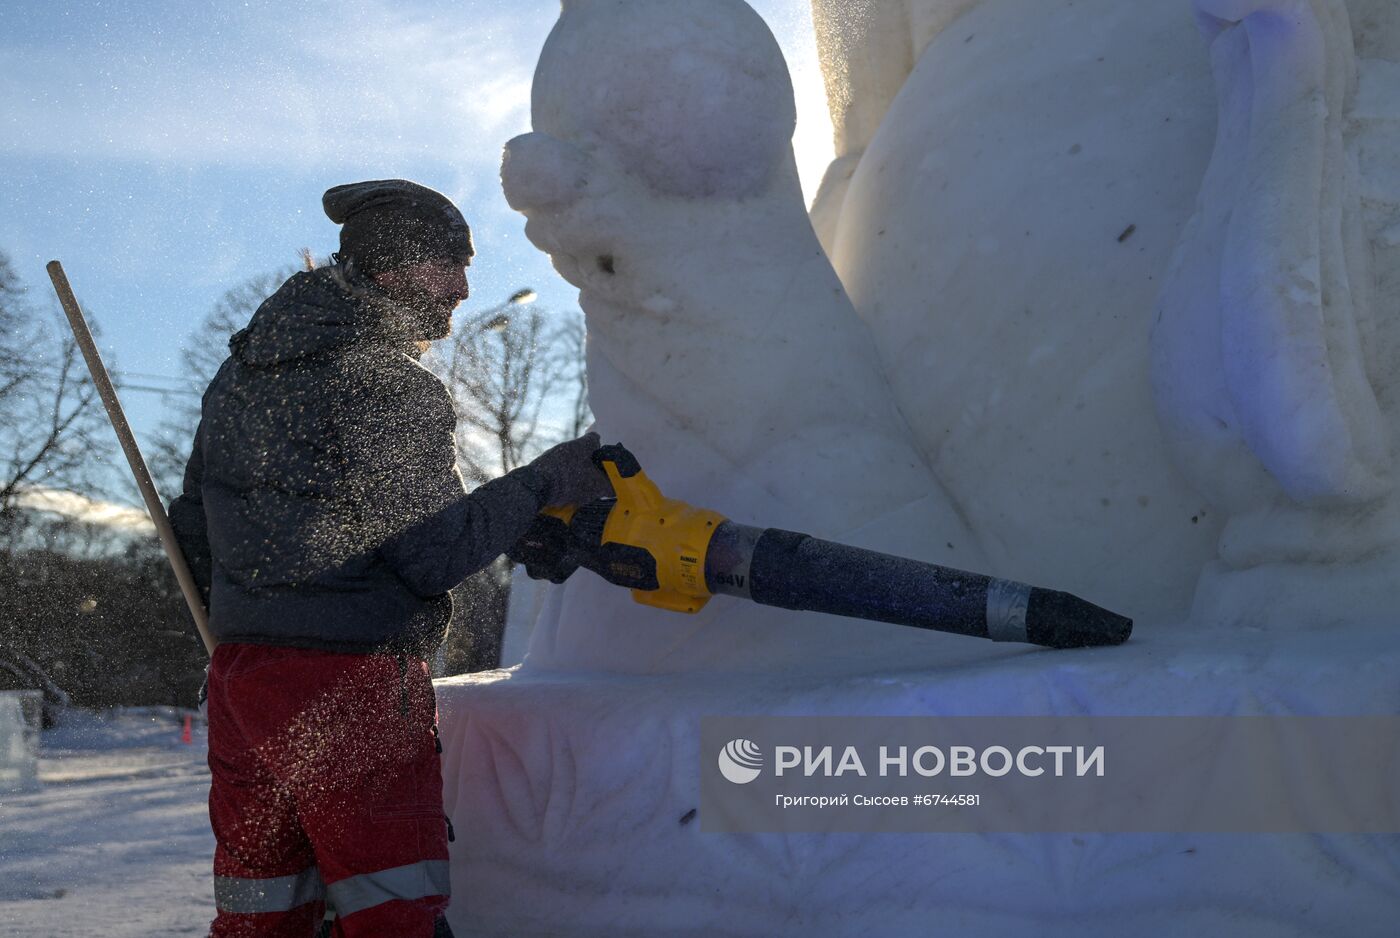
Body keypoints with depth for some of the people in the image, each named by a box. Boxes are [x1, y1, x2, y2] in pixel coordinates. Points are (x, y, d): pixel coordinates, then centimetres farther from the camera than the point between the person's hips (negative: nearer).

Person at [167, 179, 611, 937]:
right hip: (350, 685, -8)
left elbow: (193, 533, 18)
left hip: (238, 674, 9)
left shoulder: (241, 371, 13)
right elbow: (433, 557, -14)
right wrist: (544, 484, -7)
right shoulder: (391, 389, -13)